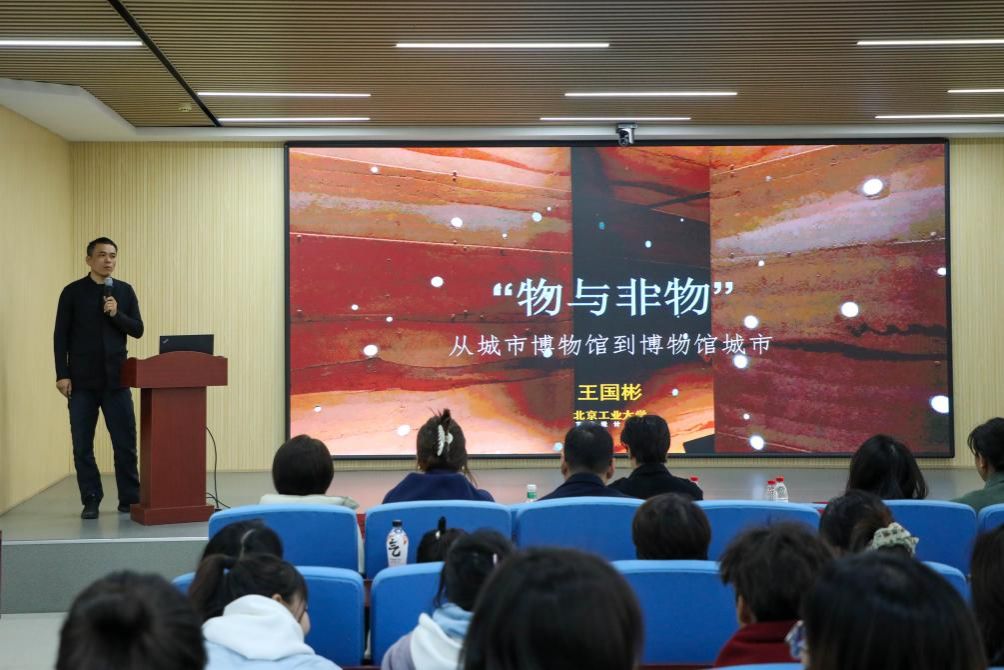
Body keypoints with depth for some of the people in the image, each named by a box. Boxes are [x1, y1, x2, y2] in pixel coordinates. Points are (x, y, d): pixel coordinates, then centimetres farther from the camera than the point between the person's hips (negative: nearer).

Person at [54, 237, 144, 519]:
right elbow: (60, 336, 0)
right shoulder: (73, 292, 1)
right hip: (82, 380, -1)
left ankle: (130, 499, 10)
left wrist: (116, 314, -13)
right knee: (82, 445, 3)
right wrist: (62, 375, -7)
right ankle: (90, 501, 13)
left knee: (126, 442, 1)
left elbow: (138, 330, 5)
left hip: (115, 379, 1)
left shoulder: (125, 291, 7)